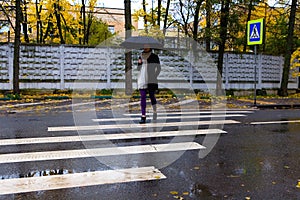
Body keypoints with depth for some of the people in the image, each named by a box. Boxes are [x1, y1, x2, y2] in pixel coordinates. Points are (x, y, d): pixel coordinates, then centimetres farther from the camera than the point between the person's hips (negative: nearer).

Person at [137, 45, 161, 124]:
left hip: (151, 80, -2)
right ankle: (143, 117, -4)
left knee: (152, 96, -1)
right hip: (142, 80, 2)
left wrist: (154, 77, -4)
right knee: (143, 97, -4)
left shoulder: (154, 56, 2)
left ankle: (155, 112, 25)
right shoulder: (140, 57, 11)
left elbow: (158, 68, 4)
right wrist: (139, 63, -2)